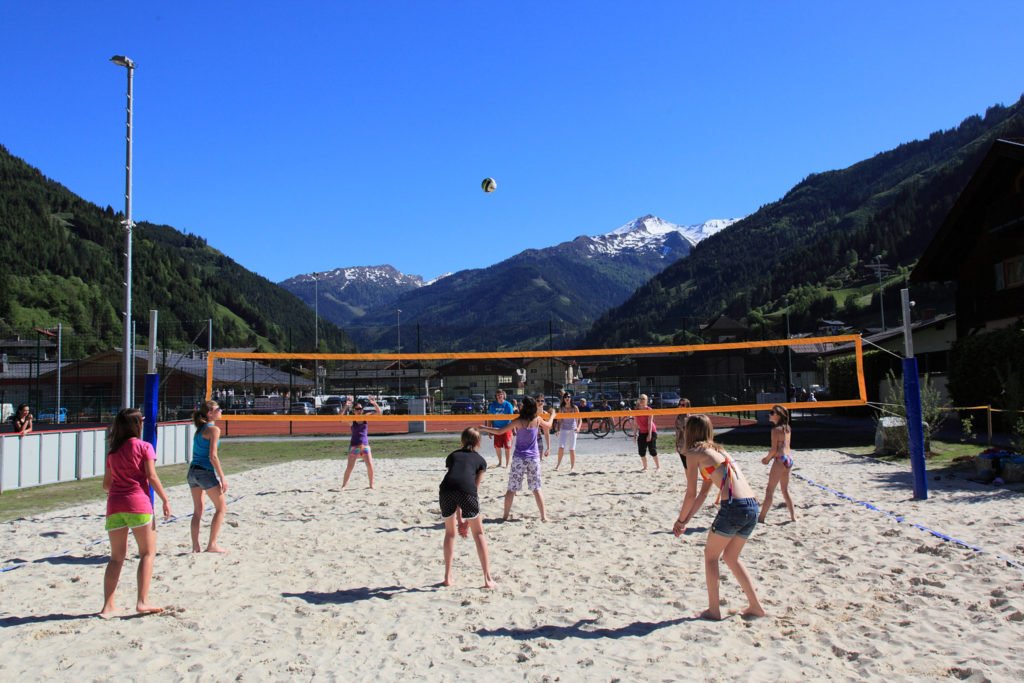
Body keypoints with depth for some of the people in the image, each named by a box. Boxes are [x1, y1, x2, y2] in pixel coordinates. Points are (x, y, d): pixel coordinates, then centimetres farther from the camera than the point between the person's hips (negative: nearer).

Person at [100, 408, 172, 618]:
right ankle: (142, 601, -4)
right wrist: (165, 500, -1)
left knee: (117, 557, 10)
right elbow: (152, 477, -7)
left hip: (114, 505, 5)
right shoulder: (144, 447, 0)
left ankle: (108, 606, 6)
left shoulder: (112, 452, 15)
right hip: (138, 503, -5)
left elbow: (106, 484, 15)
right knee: (148, 553, 4)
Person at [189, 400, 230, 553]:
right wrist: (222, 477, -14)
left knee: (198, 509, 14)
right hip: (206, 472, -8)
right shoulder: (213, 429, -10)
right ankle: (212, 545, 1)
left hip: (192, 471, 8)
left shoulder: (200, 429, 15)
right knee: (221, 507, 4)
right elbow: (213, 456, -17)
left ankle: (196, 546, 14)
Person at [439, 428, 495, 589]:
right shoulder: (480, 460, 27)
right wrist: (467, 520, 25)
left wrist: (460, 519, 30)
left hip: (446, 489, 2)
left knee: (450, 532, 24)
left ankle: (448, 577, 24)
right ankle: (488, 579, 12)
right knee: (478, 533, 16)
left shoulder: (452, 456, 32)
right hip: (467, 490, -2)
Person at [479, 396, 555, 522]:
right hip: (534, 458, 2)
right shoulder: (537, 419, -1)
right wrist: (552, 416, 40)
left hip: (519, 458, -2)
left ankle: (505, 516, 7)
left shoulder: (518, 421, -10)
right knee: (536, 489, 9)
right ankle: (543, 516, 6)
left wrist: (484, 428, 1)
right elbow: (548, 425, 21)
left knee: (511, 489, 5)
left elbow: (499, 431, -10)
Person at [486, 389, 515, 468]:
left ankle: (508, 463, 10)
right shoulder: (493, 405, 1)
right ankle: (500, 462, 28)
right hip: (497, 428, 3)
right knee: (497, 446, 8)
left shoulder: (508, 405, -6)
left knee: (507, 447, -2)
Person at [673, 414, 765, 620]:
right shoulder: (716, 450, 25)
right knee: (731, 557, 23)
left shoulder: (694, 453, 1)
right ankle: (755, 606, 23)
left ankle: (714, 610, 14)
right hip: (752, 507, 7)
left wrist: (680, 521, 14)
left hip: (733, 507, -7)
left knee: (711, 555, 12)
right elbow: (703, 492, 27)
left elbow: (691, 494, 1)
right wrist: (687, 520, 28)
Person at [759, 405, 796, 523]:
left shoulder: (776, 430, -14)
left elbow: (774, 449, -16)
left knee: (770, 490, -2)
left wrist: (767, 458, 0)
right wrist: (770, 457, 11)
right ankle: (793, 516, 20)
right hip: (789, 459, 8)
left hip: (780, 460, -8)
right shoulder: (787, 428, 11)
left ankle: (761, 518, 1)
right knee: (785, 490, 18)